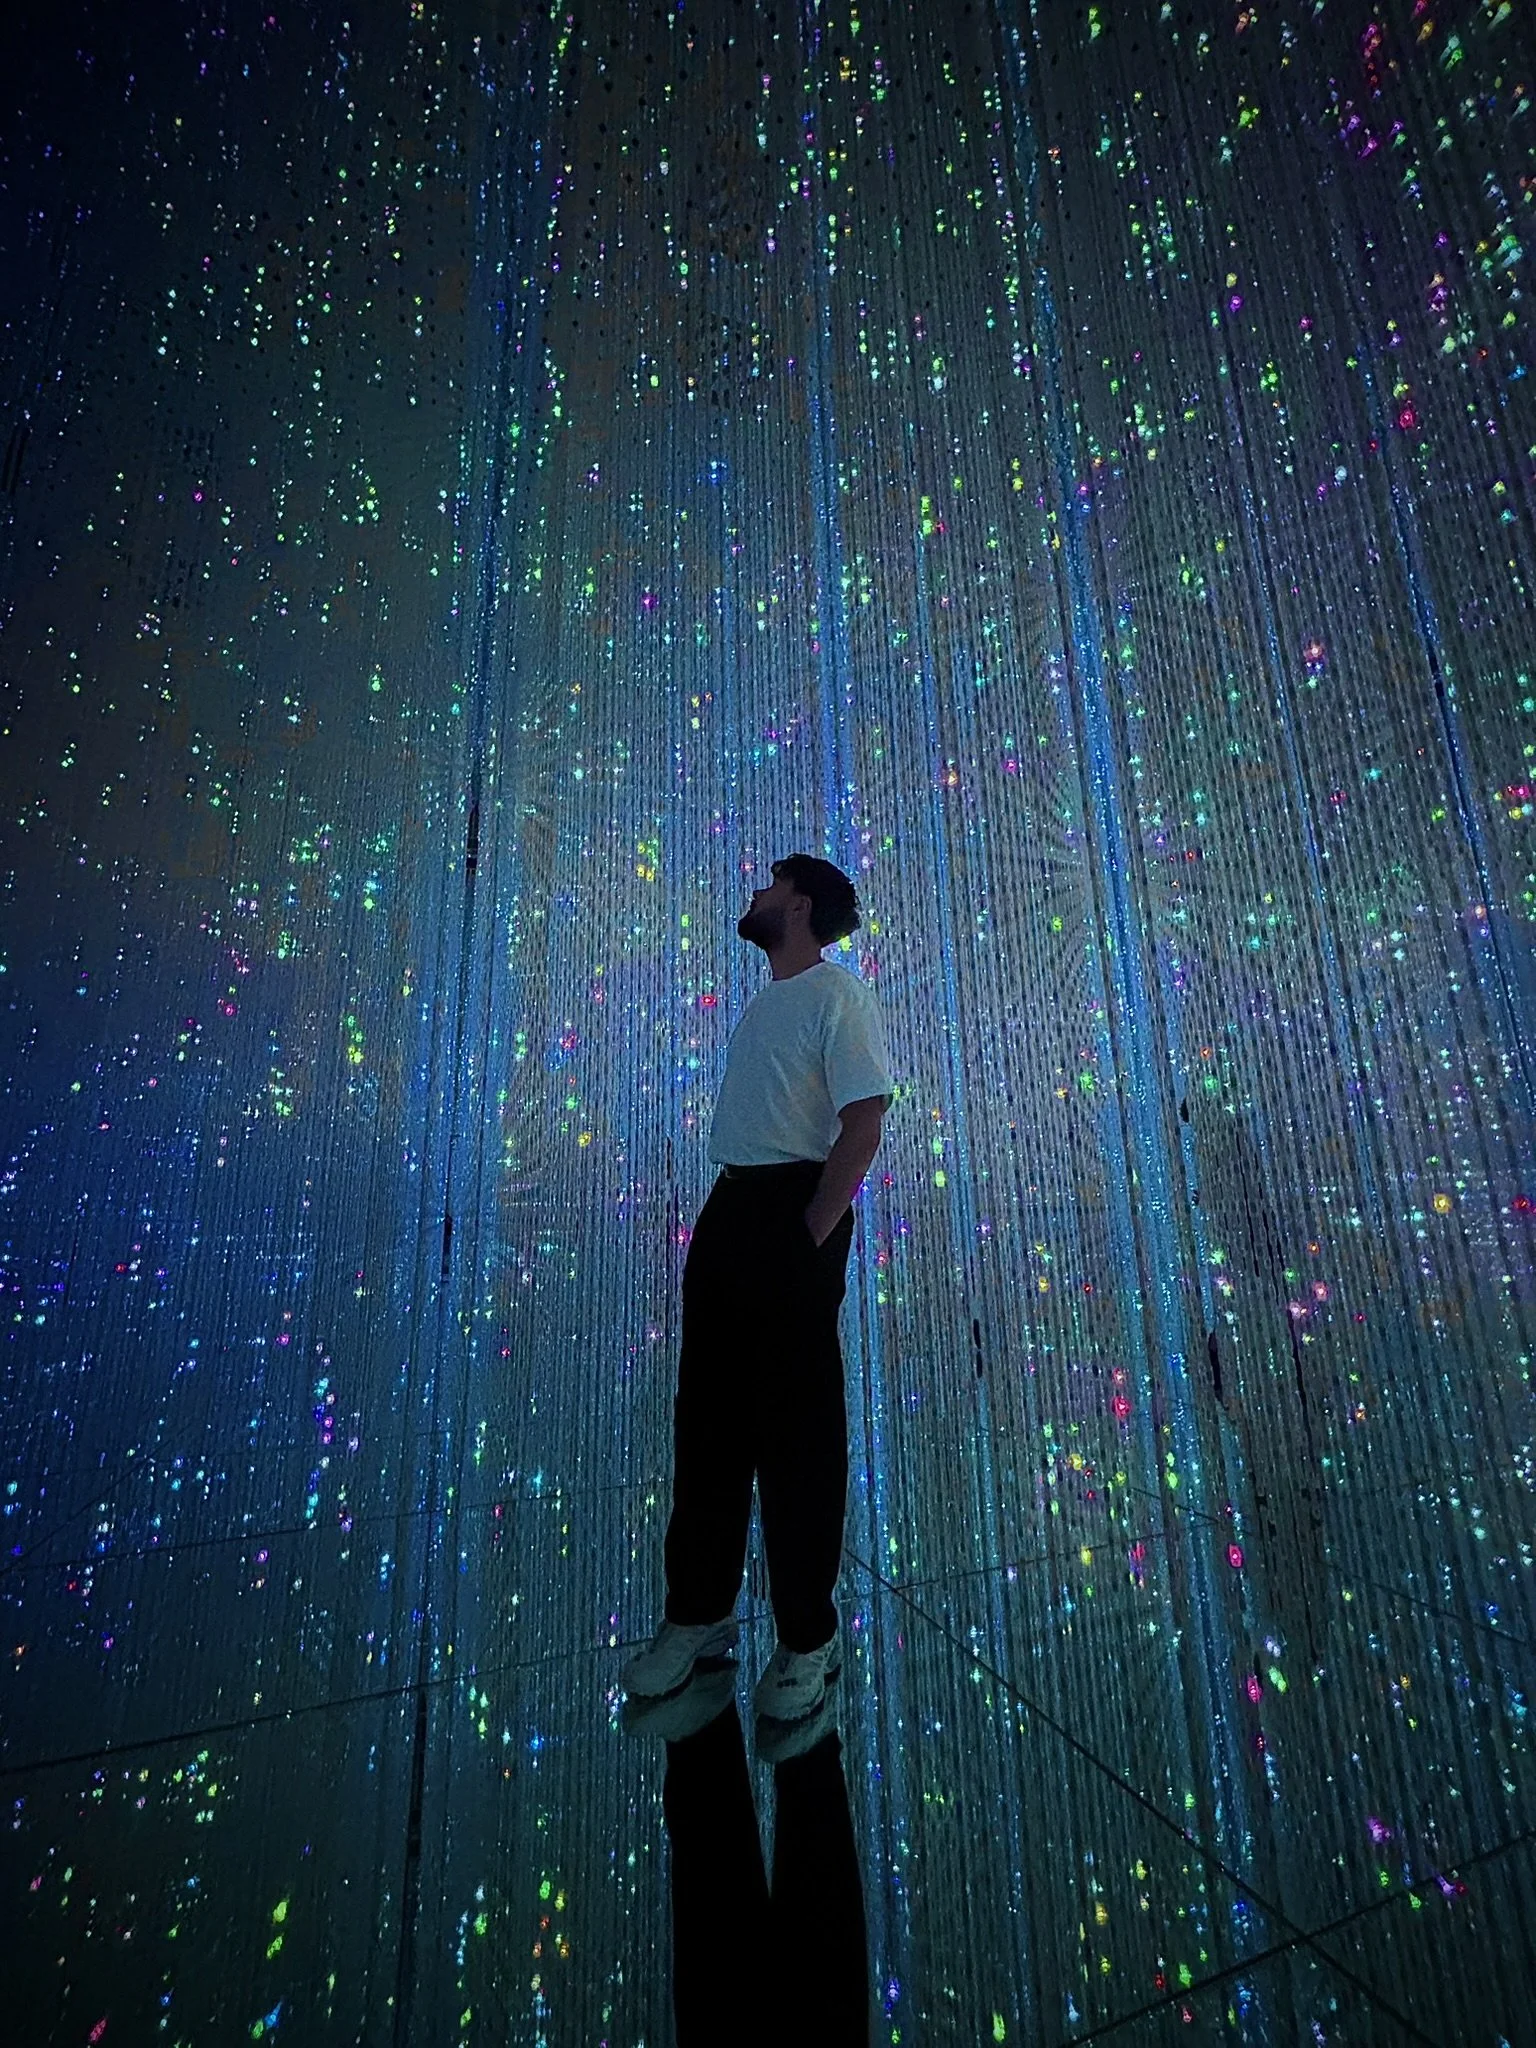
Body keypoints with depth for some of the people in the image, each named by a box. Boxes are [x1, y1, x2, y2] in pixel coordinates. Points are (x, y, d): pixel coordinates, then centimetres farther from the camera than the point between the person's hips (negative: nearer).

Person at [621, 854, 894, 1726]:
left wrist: (810, 1233, -18)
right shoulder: (764, 1001, 18)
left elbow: (864, 1124, -17)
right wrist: (739, 1217, 11)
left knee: (798, 1426, 4)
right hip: (730, 1208, 9)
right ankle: (699, 1614, 33)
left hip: (795, 1215, -8)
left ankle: (810, 1638, 25)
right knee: (708, 1415, 15)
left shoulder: (839, 995, -8)